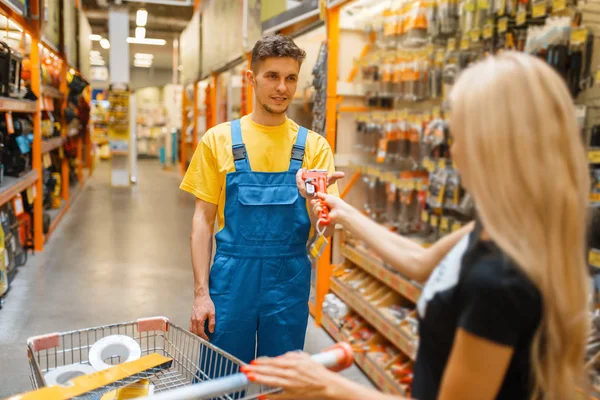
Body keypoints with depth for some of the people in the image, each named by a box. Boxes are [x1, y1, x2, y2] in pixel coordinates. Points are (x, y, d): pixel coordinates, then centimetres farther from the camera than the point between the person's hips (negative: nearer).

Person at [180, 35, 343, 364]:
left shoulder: (313, 145, 0)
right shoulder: (219, 139, -1)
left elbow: (327, 229, -2)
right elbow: (203, 218, 0)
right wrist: (201, 293, -5)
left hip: (290, 280, 1)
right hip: (231, 278, -1)